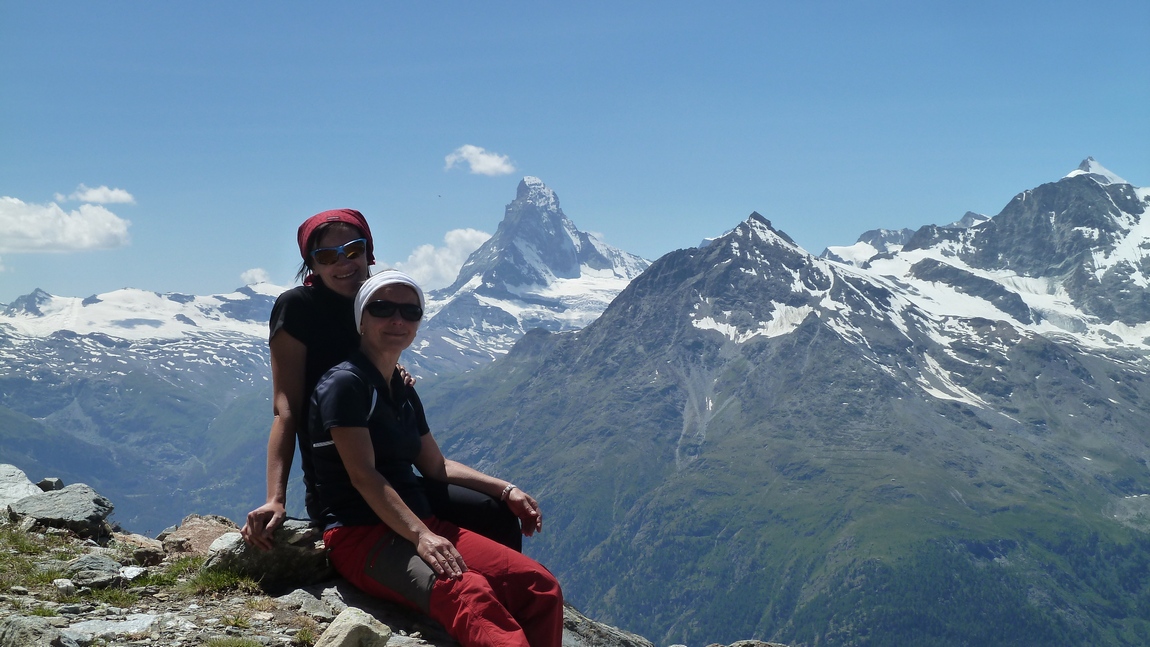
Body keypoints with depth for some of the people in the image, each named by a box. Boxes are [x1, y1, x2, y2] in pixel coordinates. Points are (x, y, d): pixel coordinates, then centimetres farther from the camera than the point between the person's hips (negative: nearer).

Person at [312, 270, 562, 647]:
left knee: (541, 586, -14)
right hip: (360, 535, -8)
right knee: (470, 594, -37)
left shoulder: (404, 393, 18)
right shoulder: (344, 383, -6)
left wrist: (506, 490, 14)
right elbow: (363, 475, -16)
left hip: (423, 526, 8)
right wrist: (421, 535, -27)